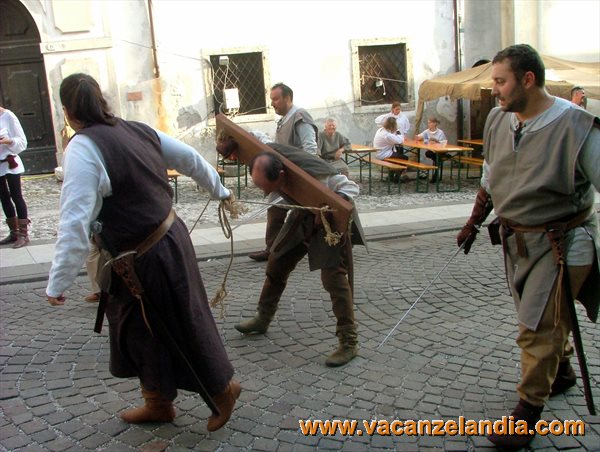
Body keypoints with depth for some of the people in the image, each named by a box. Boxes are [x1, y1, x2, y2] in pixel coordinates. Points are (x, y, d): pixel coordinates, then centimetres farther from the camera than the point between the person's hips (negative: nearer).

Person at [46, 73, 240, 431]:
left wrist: (58, 283, -16)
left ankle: (222, 388, 31)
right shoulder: (138, 130, 1)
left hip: (145, 260, -8)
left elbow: (75, 224, -25)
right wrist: (219, 190, 29)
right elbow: (190, 158, 13)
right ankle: (157, 403, 37)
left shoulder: (83, 149, -21)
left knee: (181, 327, 11)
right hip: (169, 236, 8)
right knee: (142, 327, 22)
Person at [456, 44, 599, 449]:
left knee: (538, 328, -2)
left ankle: (529, 408, 16)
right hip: (515, 239, 6)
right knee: (547, 318, 21)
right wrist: (475, 222, 18)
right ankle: (562, 370, 47)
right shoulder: (498, 120, 0)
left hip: (559, 243, -6)